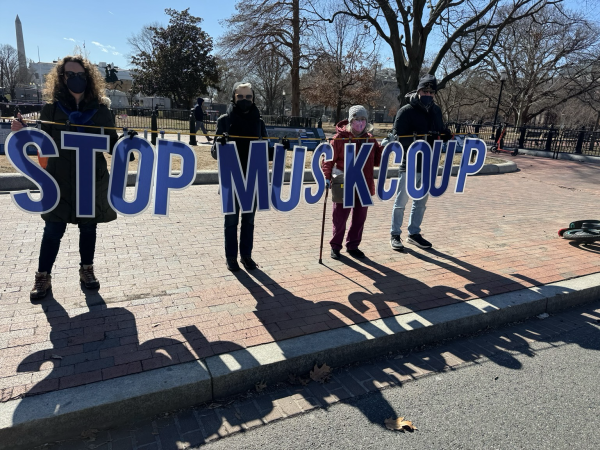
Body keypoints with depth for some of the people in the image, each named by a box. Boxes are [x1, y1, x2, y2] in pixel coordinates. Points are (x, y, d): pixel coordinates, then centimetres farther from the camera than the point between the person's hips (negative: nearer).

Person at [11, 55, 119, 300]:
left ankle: (86, 270, 28)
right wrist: (22, 132, -13)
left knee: (88, 228, 11)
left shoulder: (101, 111, 1)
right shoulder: (51, 109, 0)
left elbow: (112, 145, 4)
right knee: (53, 230, 3)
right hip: (60, 181, 0)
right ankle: (43, 278, 16)